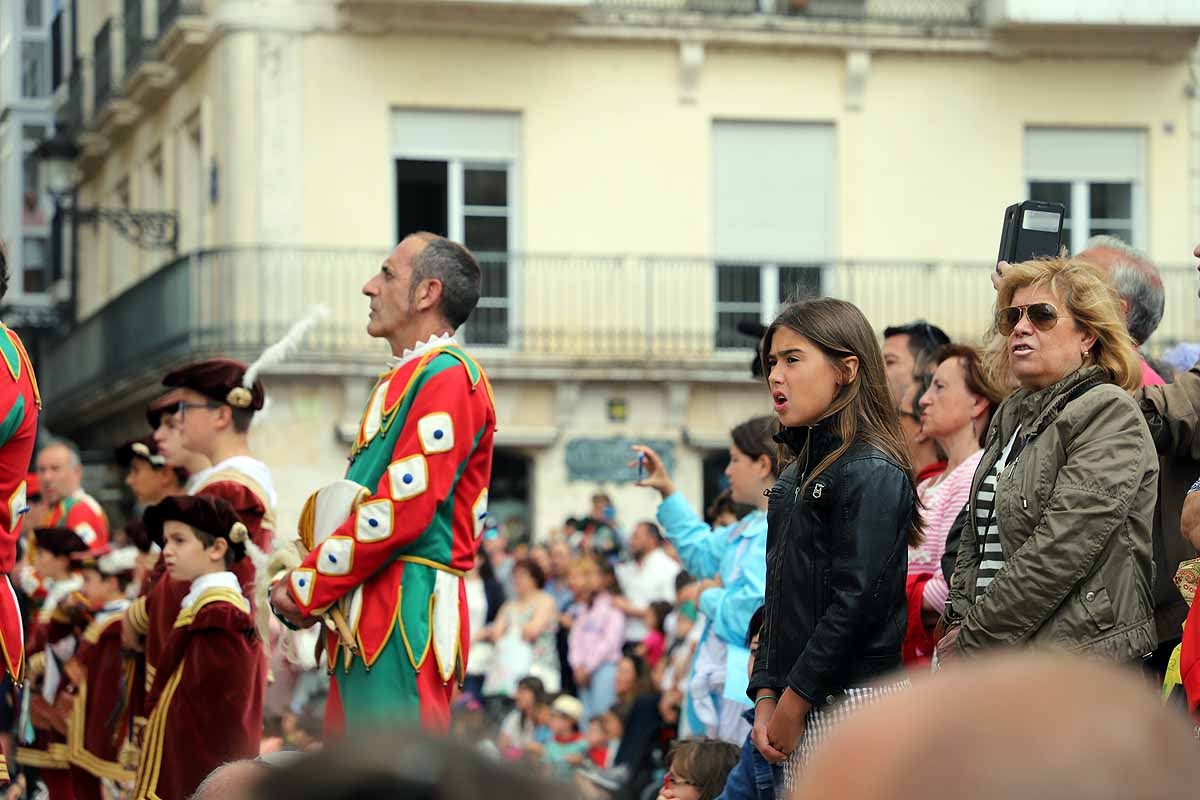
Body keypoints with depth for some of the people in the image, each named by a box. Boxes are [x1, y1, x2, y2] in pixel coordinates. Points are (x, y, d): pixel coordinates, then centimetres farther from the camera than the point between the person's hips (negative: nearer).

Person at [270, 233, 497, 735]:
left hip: (405, 620, -10)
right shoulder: (400, 380, 23)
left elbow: (404, 510, -18)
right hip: (370, 623, 10)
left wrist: (308, 589, -11)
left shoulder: (447, 377, -9)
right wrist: (300, 585, 7)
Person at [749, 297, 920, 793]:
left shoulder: (873, 473, -11)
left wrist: (793, 702, -14)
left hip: (852, 697, -8)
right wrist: (766, 696, 5)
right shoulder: (797, 476, 16)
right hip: (804, 708, 8)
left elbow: (856, 601, -17)